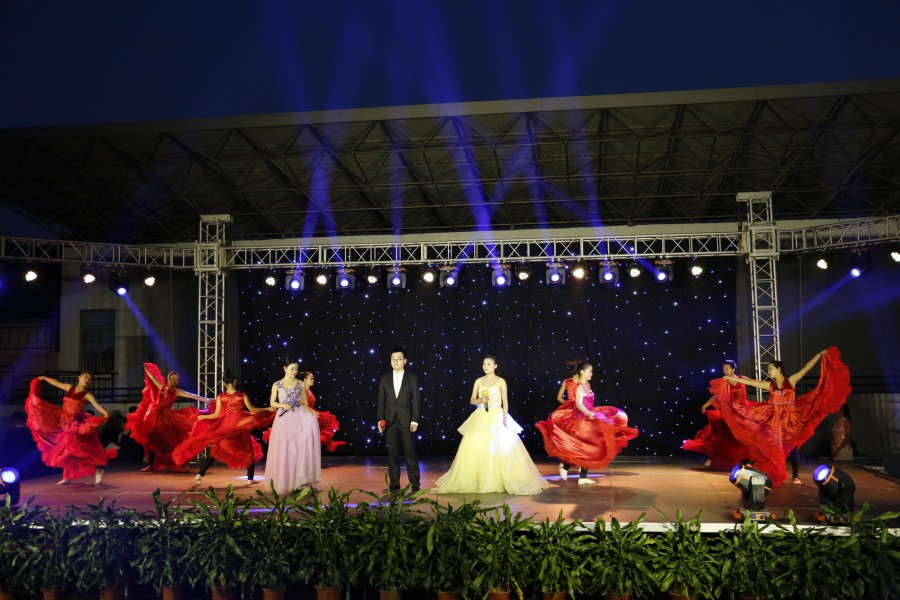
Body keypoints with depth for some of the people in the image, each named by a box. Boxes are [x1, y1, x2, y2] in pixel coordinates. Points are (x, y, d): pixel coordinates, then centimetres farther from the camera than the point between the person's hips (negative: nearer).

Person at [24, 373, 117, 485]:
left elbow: (96, 404, -22)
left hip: (76, 424, -6)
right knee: (65, 449, 11)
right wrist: (44, 378, 36)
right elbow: (56, 383, 23)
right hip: (64, 422, 6)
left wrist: (105, 413, -40)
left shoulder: (87, 395, -7)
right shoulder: (69, 388, 8)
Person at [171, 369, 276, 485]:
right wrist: (268, 409, 6)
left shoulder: (220, 397, 0)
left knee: (215, 451, 13)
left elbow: (216, 415, 1)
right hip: (240, 427, -2)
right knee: (249, 451, 13)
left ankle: (199, 475, 9)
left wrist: (203, 417, 17)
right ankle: (250, 479, 9)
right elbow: (252, 410, -2)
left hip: (225, 427, 2)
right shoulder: (242, 395, -3)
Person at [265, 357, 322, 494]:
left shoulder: (301, 384, 8)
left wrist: (310, 411, -11)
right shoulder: (277, 385, 3)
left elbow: (305, 403, 9)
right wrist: (283, 405, -13)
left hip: (298, 415, 1)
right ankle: (285, 482, 9)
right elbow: (272, 403, 6)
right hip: (284, 418, -1)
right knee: (285, 449, -5)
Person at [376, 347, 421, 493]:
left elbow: (416, 401, 0)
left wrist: (415, 421, -7)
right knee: (392, 454, 5)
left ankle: (415, 485, 7)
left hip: (406, 421, -2)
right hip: (390, 422, 2)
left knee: (410, 453, -1)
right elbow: (381, 401, 8)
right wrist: (380, 420, 0)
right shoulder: (385, 378, 8)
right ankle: (394, 485, 11)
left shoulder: (412, 378, 2)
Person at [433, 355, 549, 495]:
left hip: (497, 418, -3)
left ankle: (505, 481, 3)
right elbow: (472, 400, 8)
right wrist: (481, 400, -13)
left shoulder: (501, 381, 1)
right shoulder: (478, 381, 9)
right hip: (480, 418, 3)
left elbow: (505, 402, 0)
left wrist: (504, 419, -9)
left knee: (502, 449, -8)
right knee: (476, 449, -4)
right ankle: (479, 482, 5)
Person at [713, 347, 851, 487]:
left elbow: (806, 368, -5)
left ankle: (796, 476, 9)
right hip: (774, 420, 2)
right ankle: (774, 475, 9)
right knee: (774, 447, 1)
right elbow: (751, 382, 4)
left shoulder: (791, 381, -2)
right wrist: (733, 378, 3)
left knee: (792, 447, 1)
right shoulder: (769, 385, 4)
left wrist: (820, 355, -8)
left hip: (790, 419, -2)